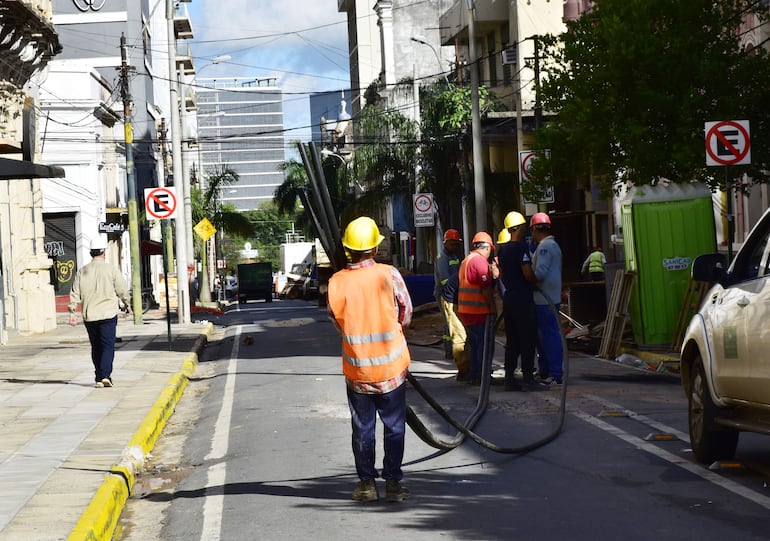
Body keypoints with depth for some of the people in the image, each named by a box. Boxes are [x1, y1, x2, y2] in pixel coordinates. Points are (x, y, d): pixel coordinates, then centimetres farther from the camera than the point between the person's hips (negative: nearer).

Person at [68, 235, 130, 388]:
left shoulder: (82, 271, 5)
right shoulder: (111, 269, -4)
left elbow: (75, 293, 2)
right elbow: (122, 289, 2)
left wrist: (72, 312, 5)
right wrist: (127, 304, 18)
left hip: (89, 316, 3)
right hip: (108, 314, -3)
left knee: (96, 347, 13)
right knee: (107, 346, -5)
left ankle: (99, 377, 18)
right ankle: (105, 376, -20)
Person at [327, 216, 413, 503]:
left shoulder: (336, 283, -10)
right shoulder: (389, 275, -14)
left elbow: (337, 323, 2)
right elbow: (406, 316, -2)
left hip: (356, 369, 1)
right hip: (391, 367, -1)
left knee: (362, 428, 13)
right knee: (394, 426, 10)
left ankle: (366, 483, 16)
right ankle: (393, 482, 11)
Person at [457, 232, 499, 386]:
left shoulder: (466, 261, 16)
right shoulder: (480, 261, -15)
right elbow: (486, 287, -19)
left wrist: (492, 273, 17)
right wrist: (492, 307, -13)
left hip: (465, 310, 9)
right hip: (479, 311, -9)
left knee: (475, 344, 17)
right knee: (484, 344, -3)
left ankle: (474, 376, 20)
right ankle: (482, 377, -3)